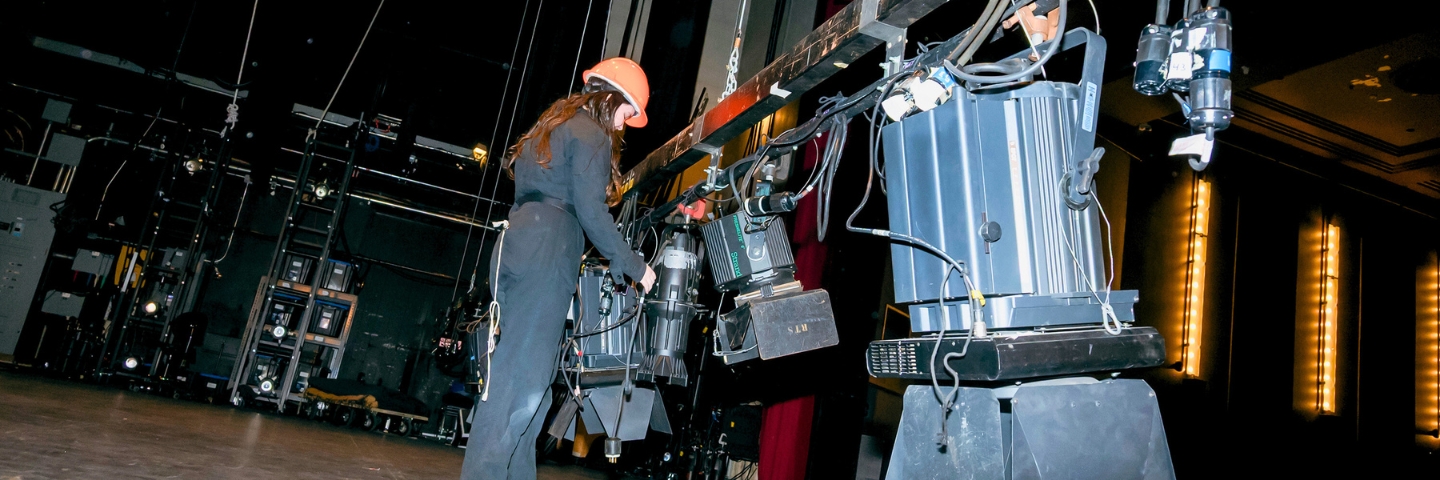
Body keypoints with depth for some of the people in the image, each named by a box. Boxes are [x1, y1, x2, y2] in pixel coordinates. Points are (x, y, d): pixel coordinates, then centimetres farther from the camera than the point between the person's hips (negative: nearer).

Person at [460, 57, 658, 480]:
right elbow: (591, 211, -9)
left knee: (512, 371, 6)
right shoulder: (592, 133, 0)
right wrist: (634, 267, -2)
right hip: (546, 254, -9)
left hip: (515, 246, 9)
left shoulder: (551, 126, 28)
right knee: (524, 378, -13)